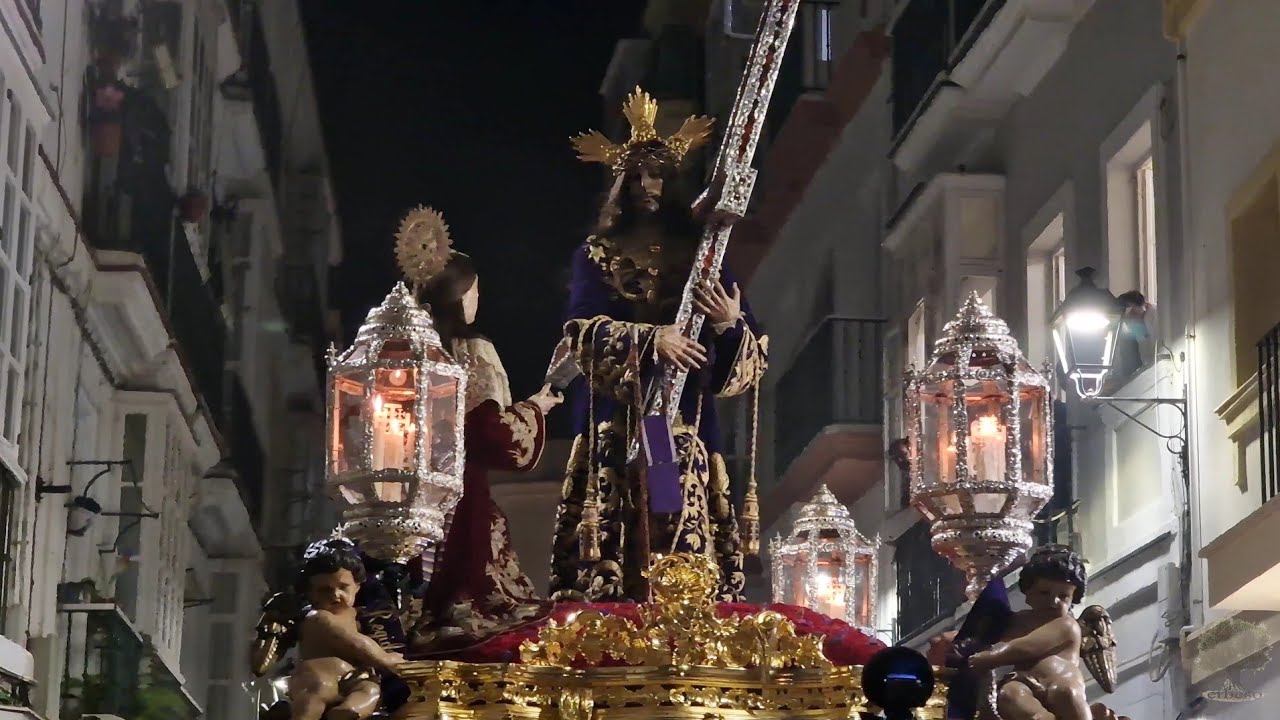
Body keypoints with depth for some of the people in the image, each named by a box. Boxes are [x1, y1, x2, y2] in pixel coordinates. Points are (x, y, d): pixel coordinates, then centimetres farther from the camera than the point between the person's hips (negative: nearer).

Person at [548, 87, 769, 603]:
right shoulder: (597, 255, 12)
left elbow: (751, 360, 8)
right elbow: (582, 332, -6)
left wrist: (730, 325, -14)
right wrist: (649, 339, -21)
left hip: (686, 435, 1)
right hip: (615, 436, -1)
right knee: (613, 558, -8)